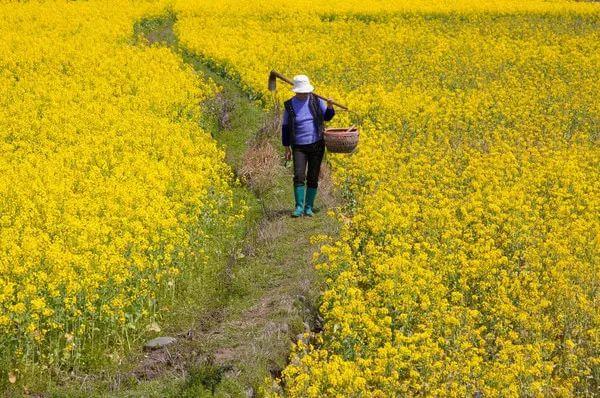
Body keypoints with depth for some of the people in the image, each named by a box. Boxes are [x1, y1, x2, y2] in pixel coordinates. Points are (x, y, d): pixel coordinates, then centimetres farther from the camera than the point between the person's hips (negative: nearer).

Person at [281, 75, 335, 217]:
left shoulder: (316, 100, -1)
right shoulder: (289, 105, -4)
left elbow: (327, 117, 5)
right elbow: (285, 127, 3)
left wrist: (330, 106, -17)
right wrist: (287, 148, 2)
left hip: (317, 145, 1)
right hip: (299, 147, -1)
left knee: (313, 178, 3)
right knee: (299, 176, -14)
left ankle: (309, 207, 13)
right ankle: (299, 207, -8)